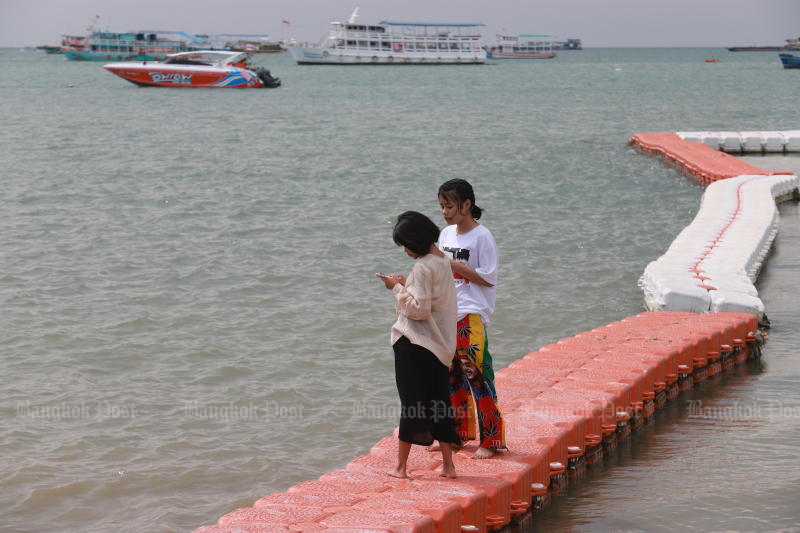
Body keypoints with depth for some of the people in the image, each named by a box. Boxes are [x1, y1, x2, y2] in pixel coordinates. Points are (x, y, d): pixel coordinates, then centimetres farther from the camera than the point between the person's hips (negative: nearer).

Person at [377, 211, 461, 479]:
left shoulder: (423, 268, -19)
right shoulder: (443, 261, 10)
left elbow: (419, 309, -22)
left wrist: (398, 288, -11)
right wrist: (406, 284, 9)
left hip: (415, 345, -8)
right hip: (440, 346, 8)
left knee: (412, 403, -2)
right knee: (439, 404, 11)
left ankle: (401, 466, 4)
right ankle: (448, 464, 13)